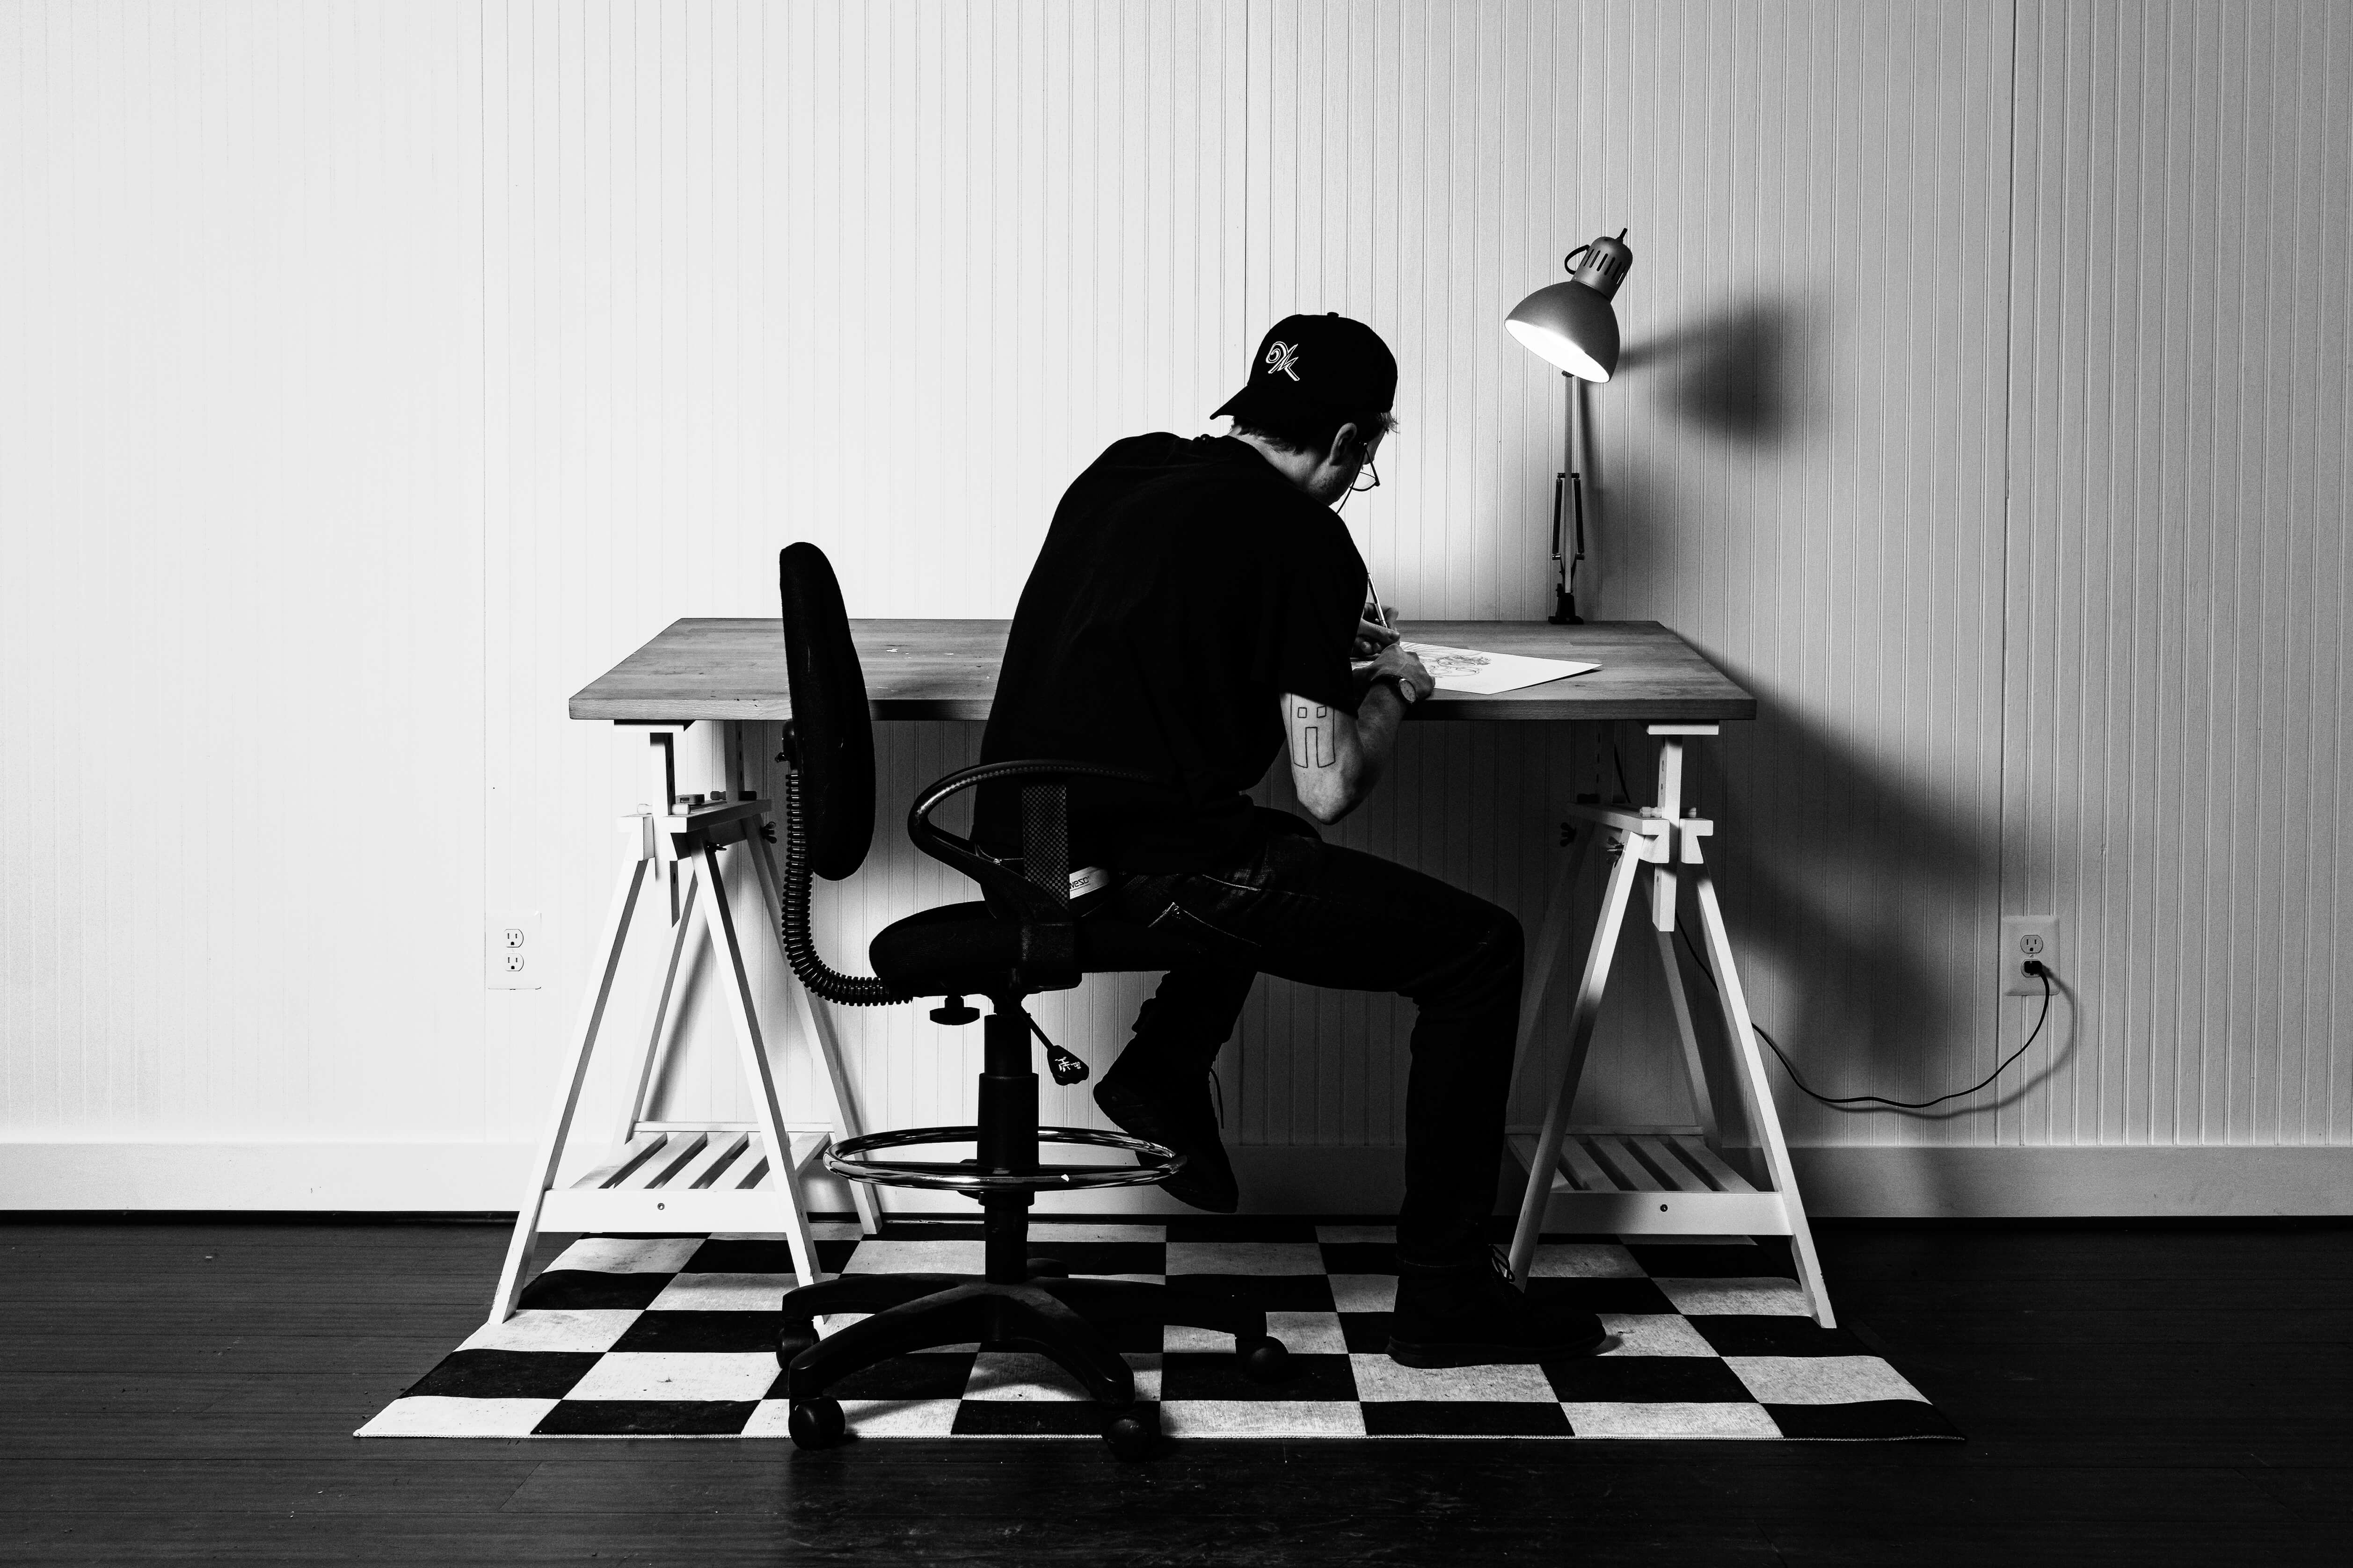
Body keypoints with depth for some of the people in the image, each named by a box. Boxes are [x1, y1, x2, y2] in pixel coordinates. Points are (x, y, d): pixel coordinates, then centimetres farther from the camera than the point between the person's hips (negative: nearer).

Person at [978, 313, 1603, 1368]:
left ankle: (1162, 1070, 22)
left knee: (1255, 849, 38)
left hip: (1027, 841, 8)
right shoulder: (1305, 543, -9)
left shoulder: (1126, 468, 13)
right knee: (1480, 951, -1)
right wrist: (1388, 690, 8)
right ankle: (1443, 1297, 2)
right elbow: (1329, 790, -11)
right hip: (1132, 866, -8)